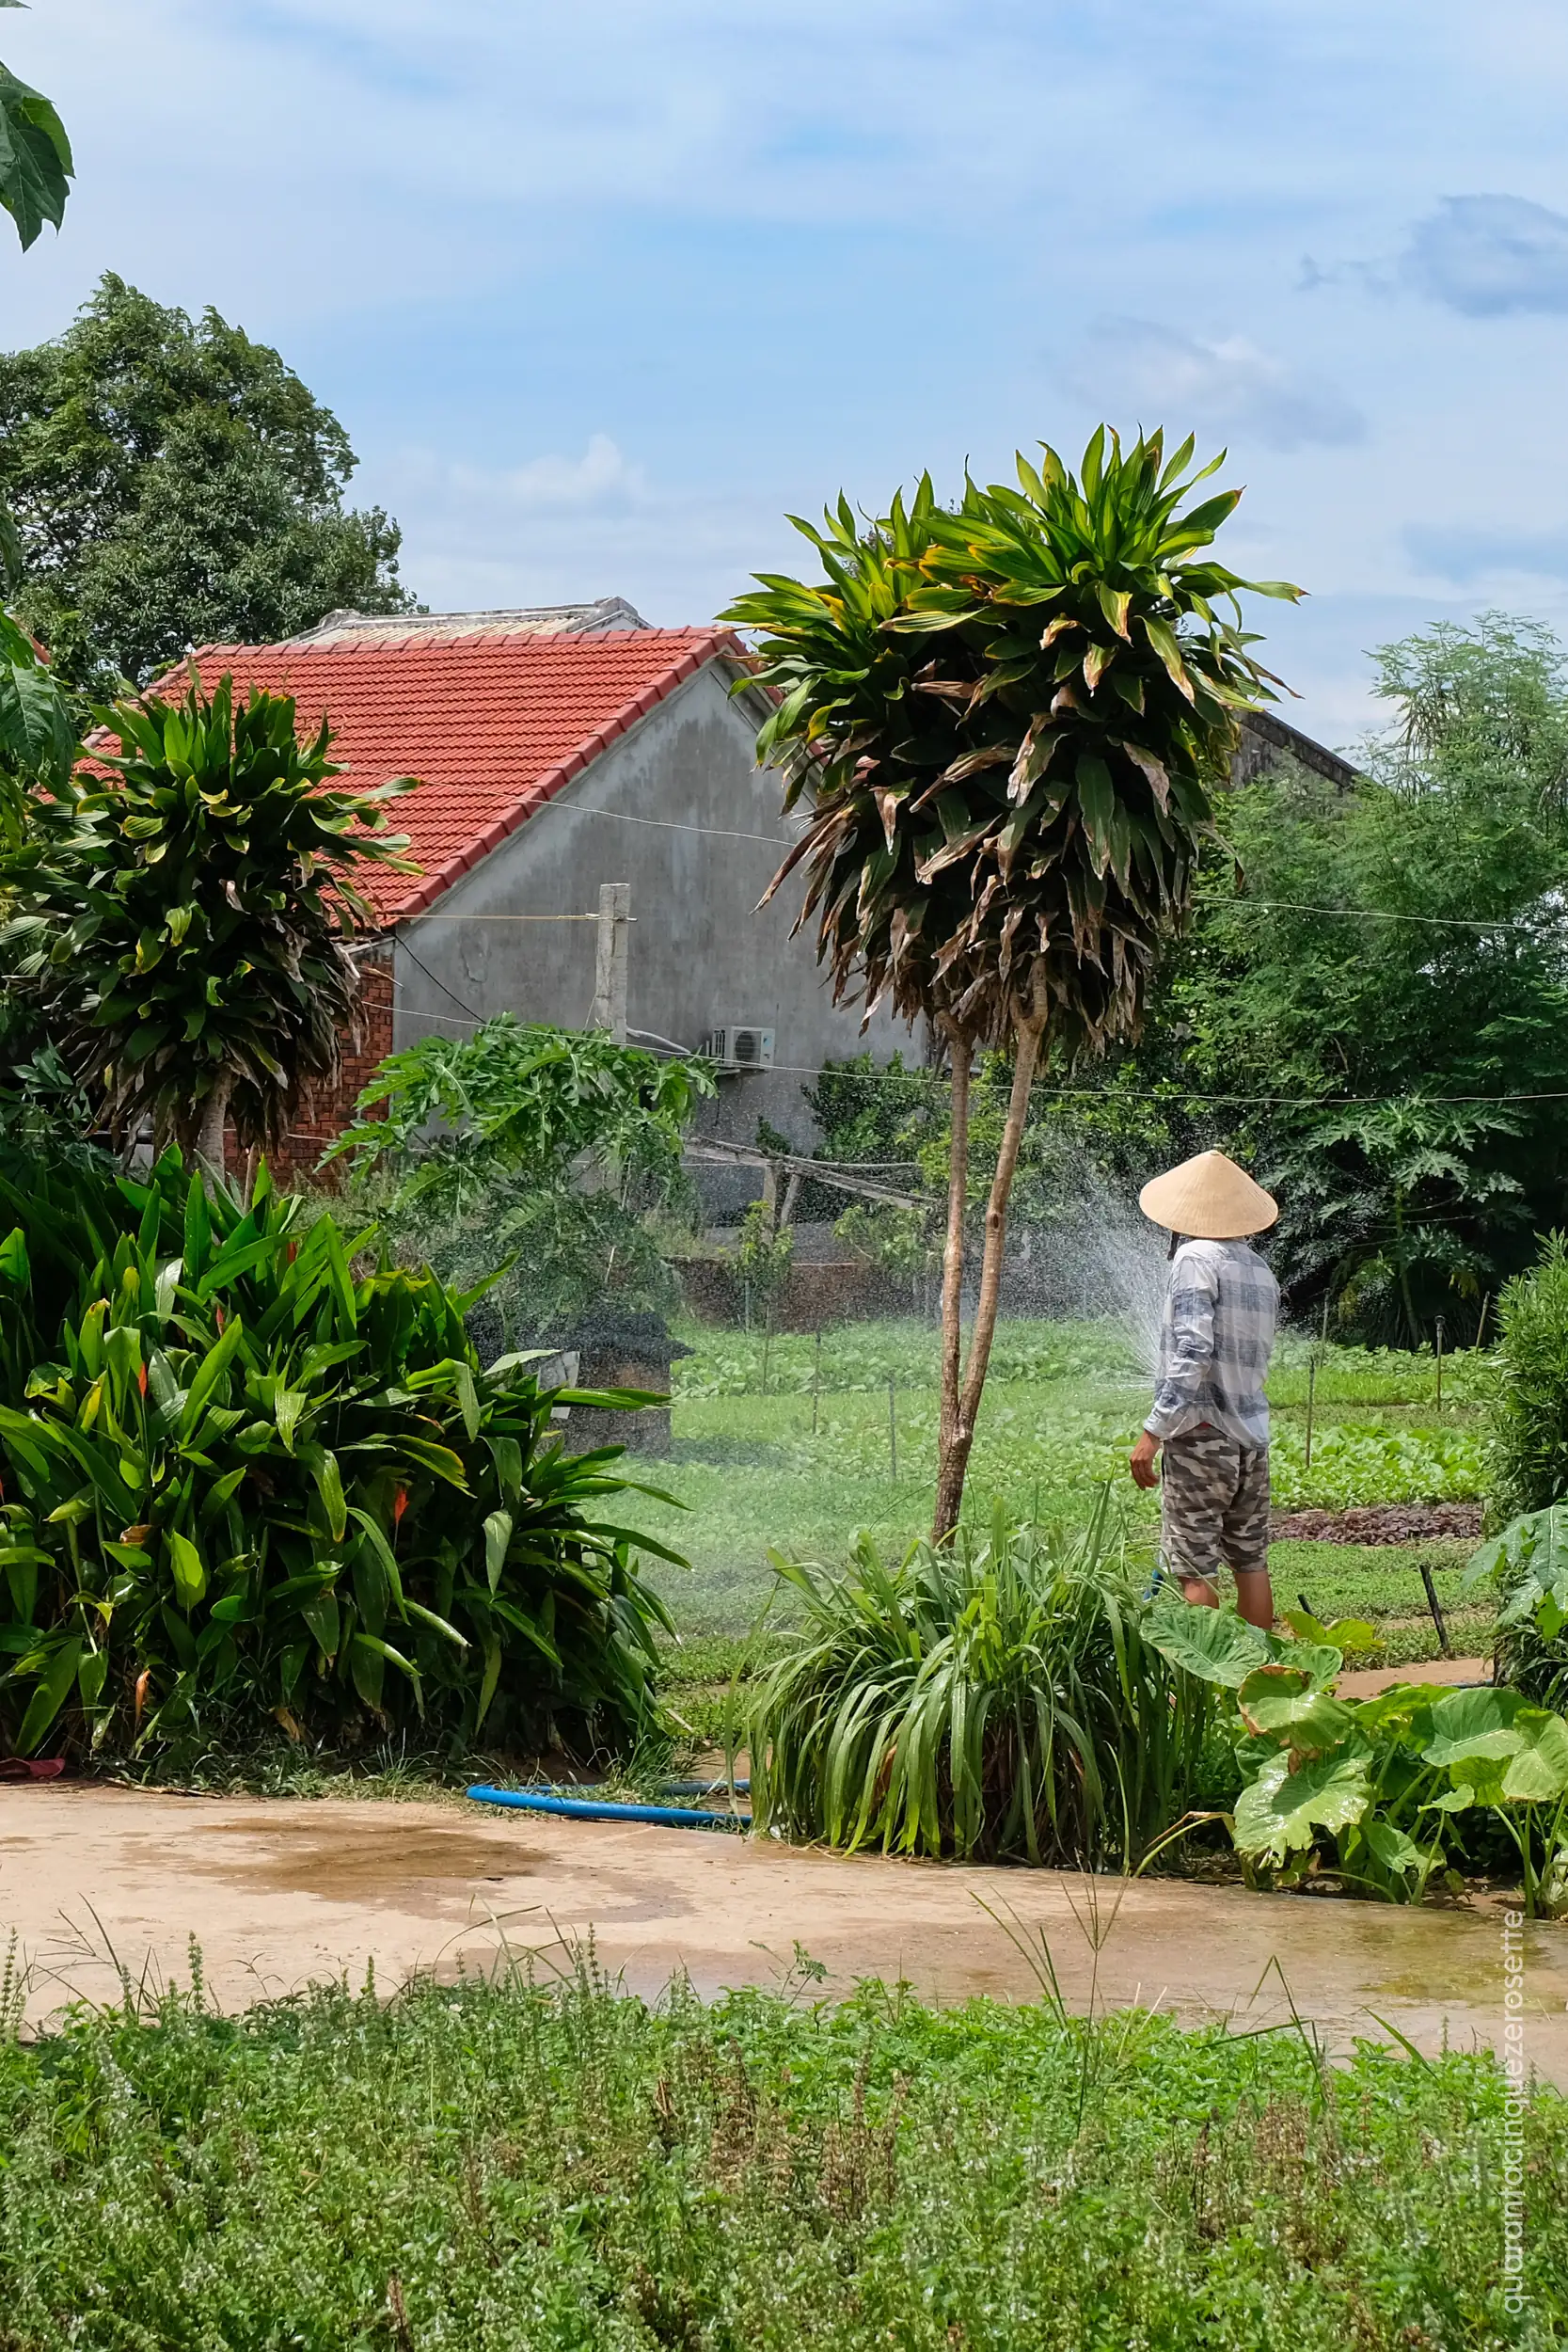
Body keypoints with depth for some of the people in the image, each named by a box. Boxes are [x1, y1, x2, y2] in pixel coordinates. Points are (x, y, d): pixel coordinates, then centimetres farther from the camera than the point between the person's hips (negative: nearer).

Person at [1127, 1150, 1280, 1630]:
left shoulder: (1197, 1258, -11)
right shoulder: (1262, 1272, 14)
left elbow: (1192, 1352, -20)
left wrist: (1153, 1432, -21)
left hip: (1202, 1433, -8)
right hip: (1254, 1436, 8)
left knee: (1194, 1569, -5)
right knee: (1250, 1560, 13)